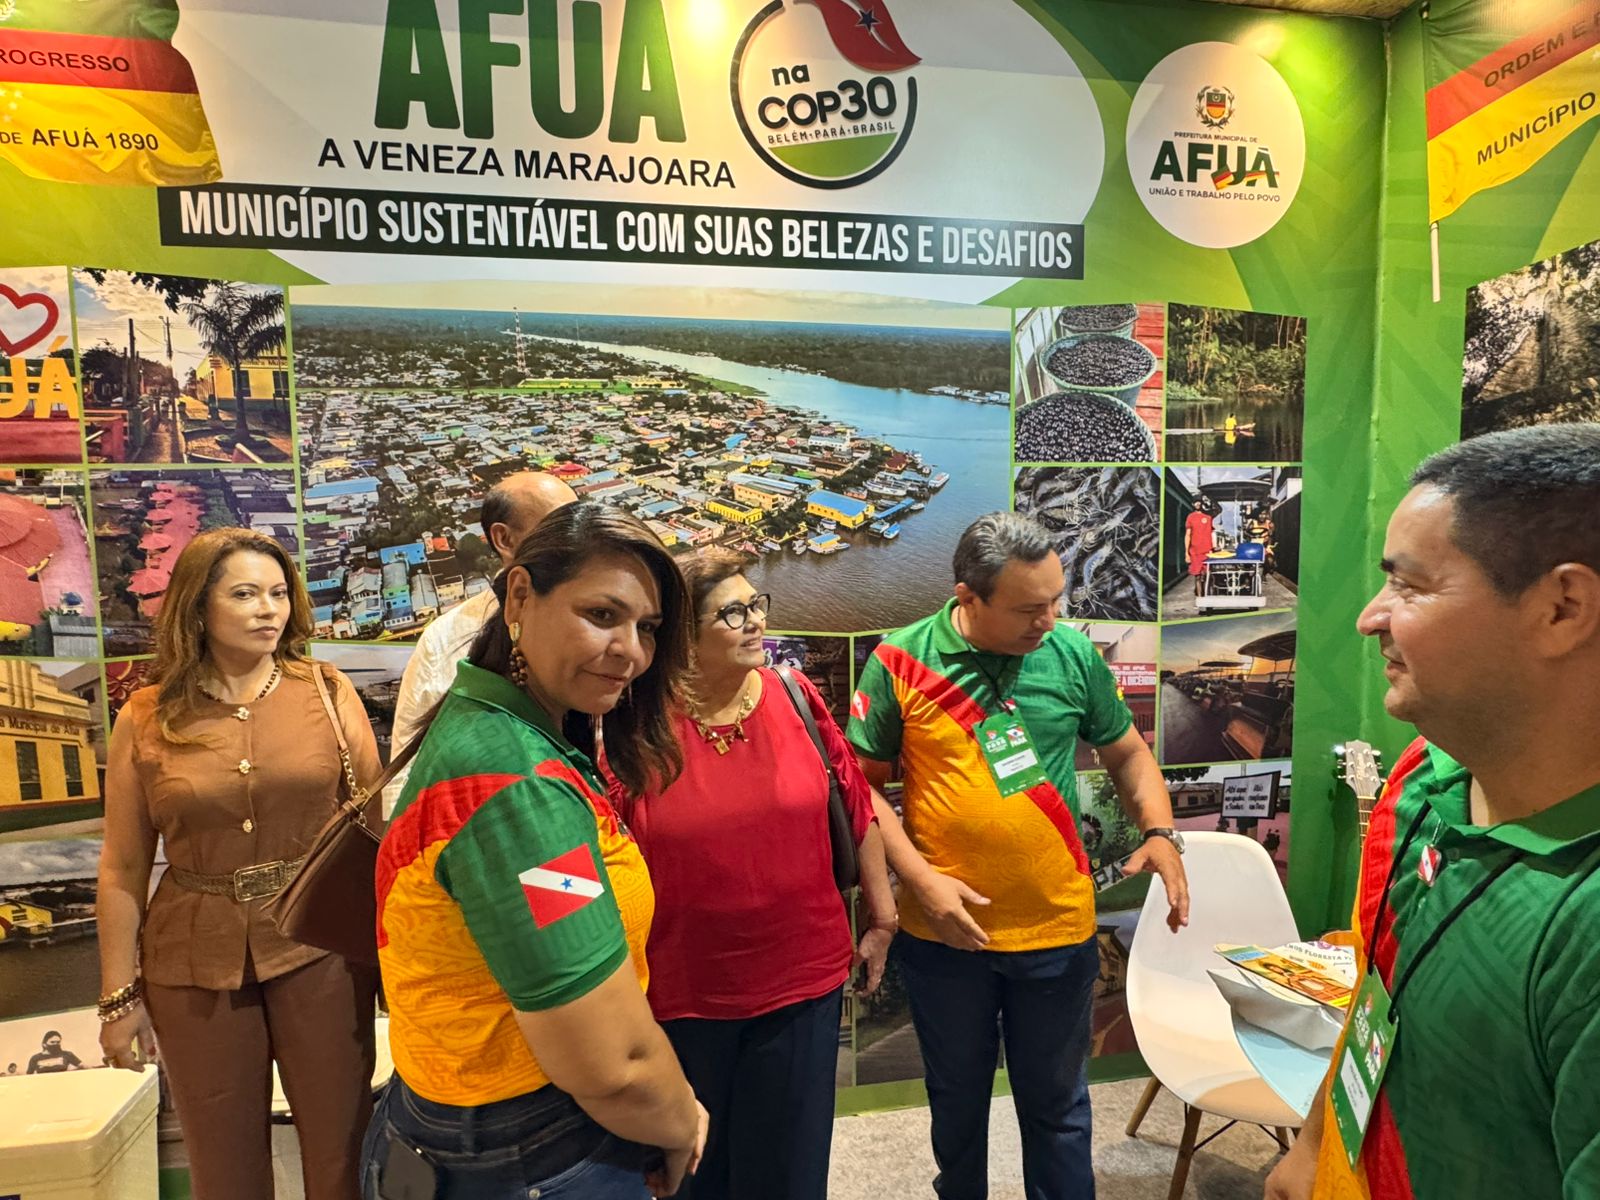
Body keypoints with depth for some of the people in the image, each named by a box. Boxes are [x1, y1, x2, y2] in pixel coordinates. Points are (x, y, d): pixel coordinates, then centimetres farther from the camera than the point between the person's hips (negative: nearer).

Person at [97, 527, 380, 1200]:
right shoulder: (145, 720, -2)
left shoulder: (328, 691, -3)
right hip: (196, 964, 1)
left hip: (321, 947, 0)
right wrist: (120, 995, 3)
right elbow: (122, 869, 3)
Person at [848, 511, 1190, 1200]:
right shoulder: (901, 661, -12)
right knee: (957, 1099, 22)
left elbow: (1127, 753, 7)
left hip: (1058, 929, 1)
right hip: (944, 932, 0)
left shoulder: (1073, 653, -6)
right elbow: (863, 783, -6)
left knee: (1057, 1104, 19)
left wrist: (1160, 832, -9)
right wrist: (920, 878, -16)